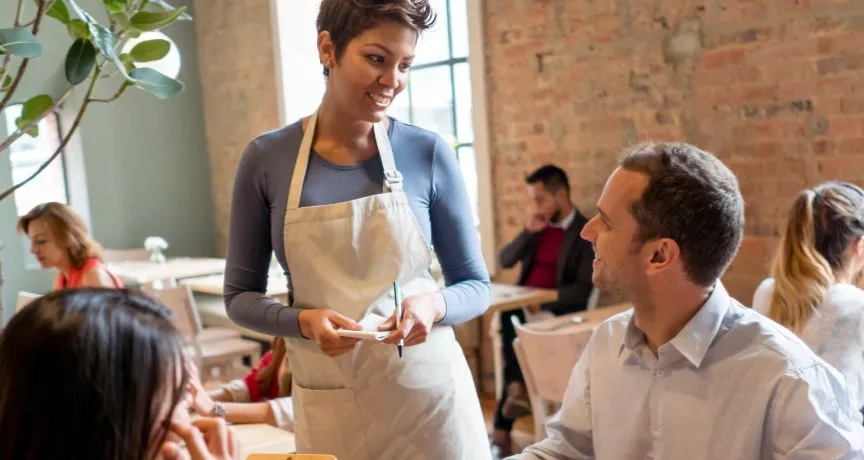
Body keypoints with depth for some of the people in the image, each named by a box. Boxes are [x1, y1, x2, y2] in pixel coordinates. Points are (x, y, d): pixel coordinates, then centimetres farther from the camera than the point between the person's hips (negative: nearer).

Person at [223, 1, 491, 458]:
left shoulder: (429, 153, -6)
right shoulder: (266, 158, -5)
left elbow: (475, 286, 1)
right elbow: (240, 296, 2)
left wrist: (434, 305, -19)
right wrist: (303, 321, -16)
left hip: (428, 392, 0)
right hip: (329, 405, 0)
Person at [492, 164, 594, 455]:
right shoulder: (538, 225, 14)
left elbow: (582, 290, -13)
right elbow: (504, 261, 8)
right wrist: (528, 232, -6)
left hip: (558, 311, -5)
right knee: (509, 318, -28)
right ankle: (518, 389, -23)